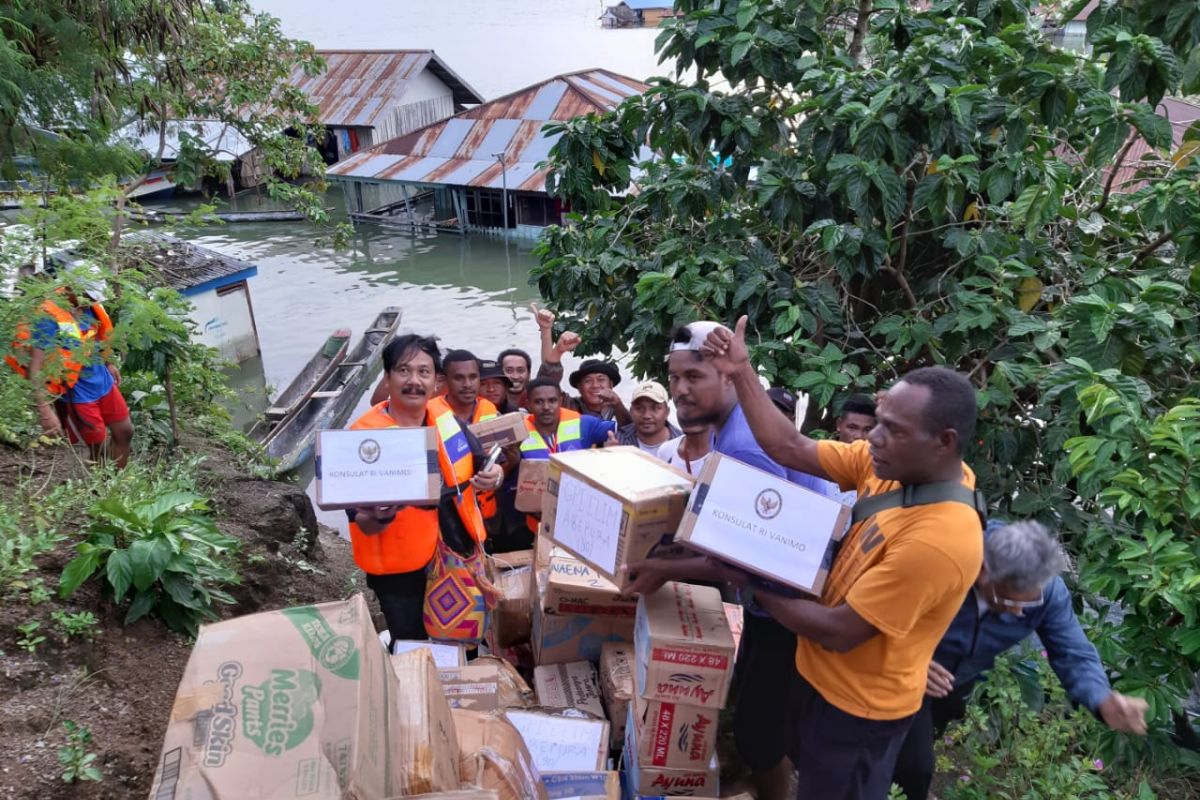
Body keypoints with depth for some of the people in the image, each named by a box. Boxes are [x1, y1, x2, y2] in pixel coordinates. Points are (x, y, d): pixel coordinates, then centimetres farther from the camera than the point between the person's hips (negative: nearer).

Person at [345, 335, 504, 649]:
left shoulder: (446, 415, -3)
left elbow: (475, 463, 12)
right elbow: (363, 522, -18)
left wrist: (492, 474, -12)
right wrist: (379, 516, -41)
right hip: (403, 570, -5)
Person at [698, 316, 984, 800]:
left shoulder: (937, 540, -34)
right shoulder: (893, 464, -11)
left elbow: (838, 631, -28)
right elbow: (790, 449, -8)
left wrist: (753, 586, -17)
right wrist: (742, 373, -15)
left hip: (857, 707, -7)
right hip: (821, 676, 7)